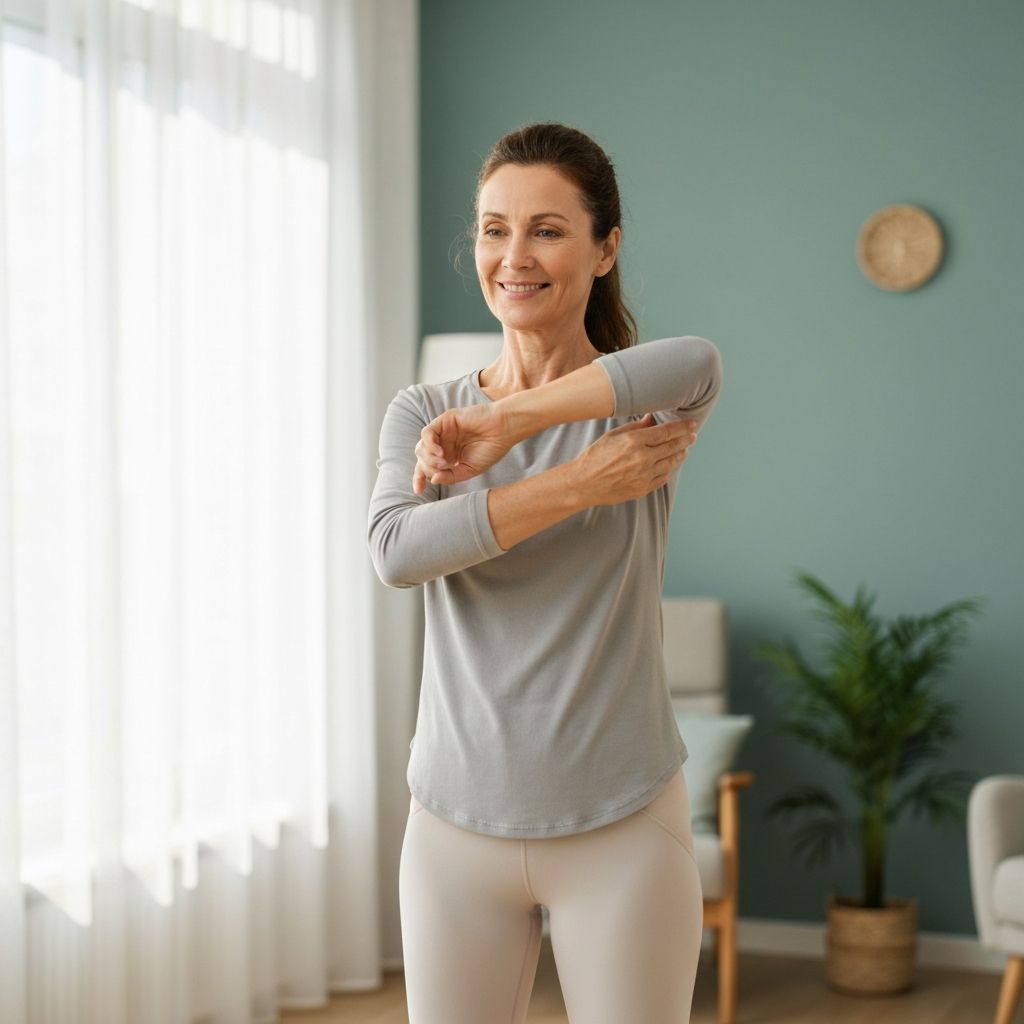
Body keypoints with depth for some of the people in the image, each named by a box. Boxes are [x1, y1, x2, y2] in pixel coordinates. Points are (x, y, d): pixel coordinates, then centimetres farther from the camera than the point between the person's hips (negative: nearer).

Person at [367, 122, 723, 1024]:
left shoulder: (644, 404, -1)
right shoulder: (423, 413, 5)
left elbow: (698, 363, -27)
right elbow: (396, 552, -15)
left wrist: (510, 422, -27)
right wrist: (581, 483, -20)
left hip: (622, 822, -2)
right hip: (457, 821, 2)